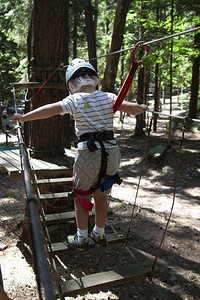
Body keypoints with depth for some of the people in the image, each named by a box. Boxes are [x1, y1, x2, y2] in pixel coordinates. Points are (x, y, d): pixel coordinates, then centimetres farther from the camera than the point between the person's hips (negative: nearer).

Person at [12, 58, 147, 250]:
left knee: (81, 196, 15)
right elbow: (128, 108, -1)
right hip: (111, 152, 4)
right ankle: (99, 234, 35)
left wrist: (25, 117, -8)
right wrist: (141, 108, 20)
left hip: (88, 153, -4)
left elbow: (50, 110, -12)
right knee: (101, 195, 21)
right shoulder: (108, 97, 5)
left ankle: (81, 238, 24)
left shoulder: (74, 100, -3)